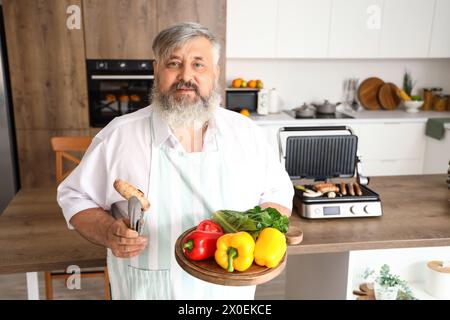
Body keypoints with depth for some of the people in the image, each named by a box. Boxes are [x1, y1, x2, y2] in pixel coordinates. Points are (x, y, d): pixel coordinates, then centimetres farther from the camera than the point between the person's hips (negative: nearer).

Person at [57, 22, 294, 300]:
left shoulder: (248, 133, -5)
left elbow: (278, 192, 4)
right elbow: (75, 197, -2)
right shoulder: (117, 136, -11)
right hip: (146, 291, -1)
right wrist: (108, 232, -21)